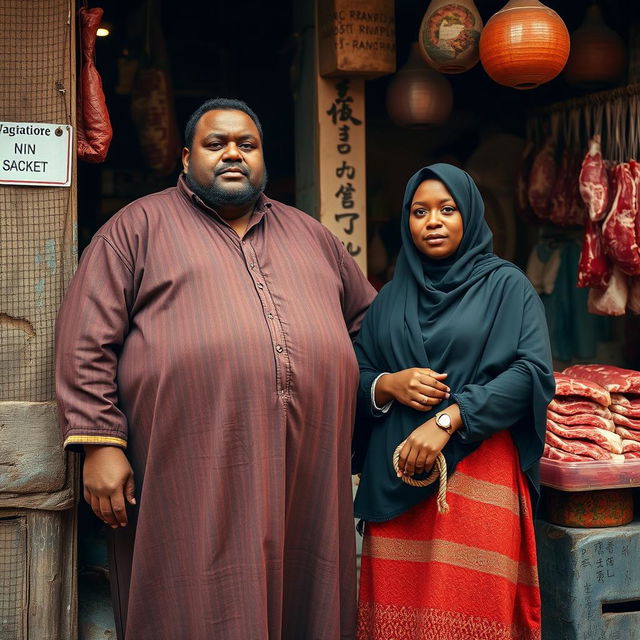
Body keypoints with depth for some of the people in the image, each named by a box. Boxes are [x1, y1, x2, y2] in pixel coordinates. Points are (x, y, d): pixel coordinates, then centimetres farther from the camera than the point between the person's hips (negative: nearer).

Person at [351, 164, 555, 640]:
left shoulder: (506, 284, 3)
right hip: (395, 479, 4)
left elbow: (534, 371, -10)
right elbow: (356, 376, 14)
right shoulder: (392, 296, 14)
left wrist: (447, 419, -18)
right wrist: (388, 385, -9)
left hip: (478, 473, -3)